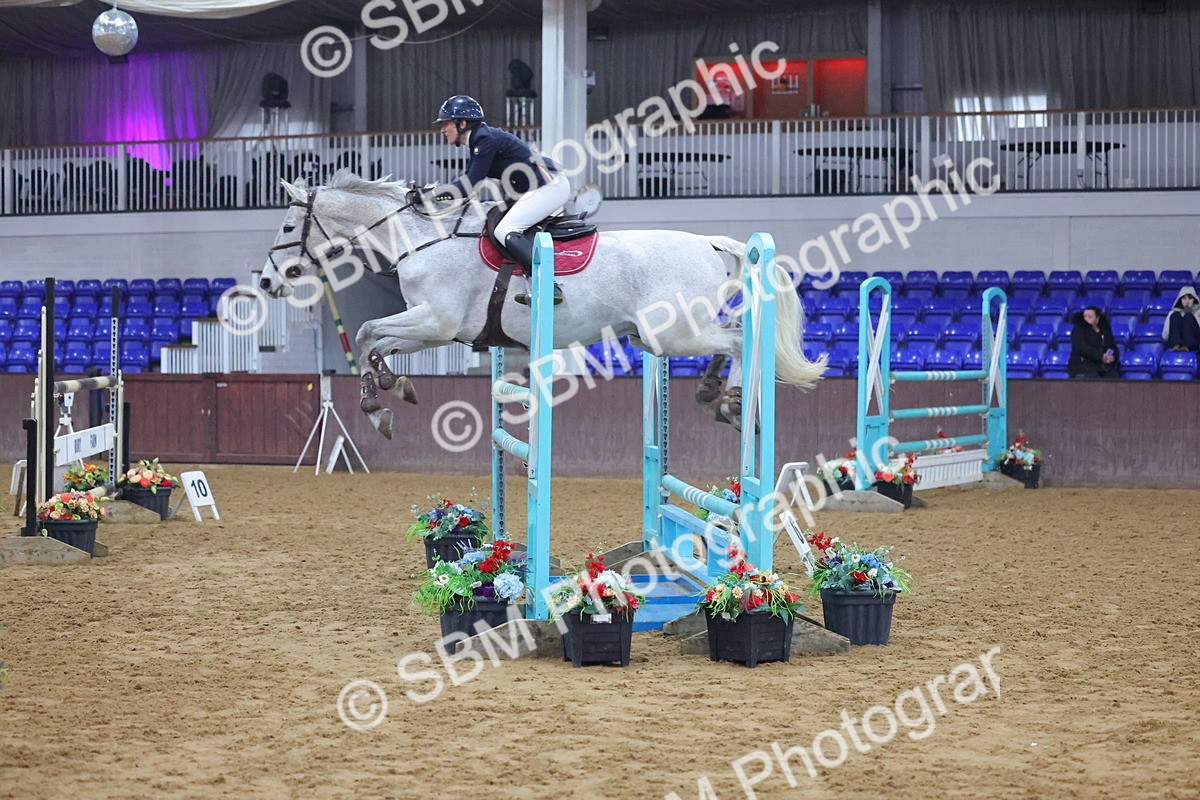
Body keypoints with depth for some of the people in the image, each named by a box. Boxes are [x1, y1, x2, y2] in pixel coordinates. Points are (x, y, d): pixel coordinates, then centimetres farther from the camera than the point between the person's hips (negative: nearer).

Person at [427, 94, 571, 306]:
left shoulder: (485, 139, -14)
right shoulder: (478, 141, 16)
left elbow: (469, 187, -16)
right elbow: (465, 181, 17)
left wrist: (432, 193, -12)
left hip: (551, 186, -11)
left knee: (505, 231, -17)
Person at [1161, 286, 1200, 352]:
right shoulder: (1173, 313, 22)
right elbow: (1165, 336, 12)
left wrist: (1190, 313, 1)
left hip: (1192, 345, -1)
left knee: (1188, 316, -21)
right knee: (1175, 315, -18)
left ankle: (1186, 347, -48)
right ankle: (1176, 345, -45)